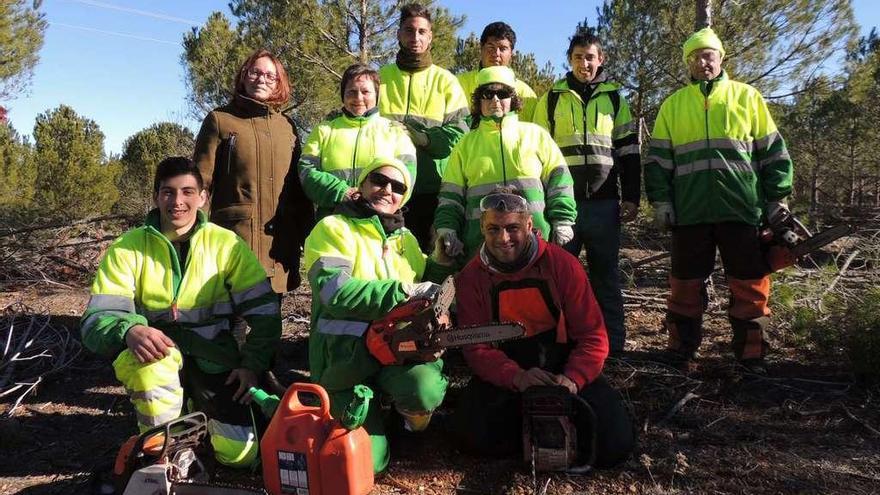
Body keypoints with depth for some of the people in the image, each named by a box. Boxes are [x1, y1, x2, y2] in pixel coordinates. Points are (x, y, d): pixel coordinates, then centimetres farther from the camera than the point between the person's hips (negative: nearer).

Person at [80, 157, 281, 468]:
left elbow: (264, 311, -5)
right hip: (156, 358, 0)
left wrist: (254, 364, -15)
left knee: (242, 453, -12)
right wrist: (129, 331, -37)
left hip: (215, 359, 1)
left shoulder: (226, 243, -8)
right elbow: (97, 318, -15)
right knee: (144, 349, -37)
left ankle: (200, 406, 23)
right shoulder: (128, 248, -8)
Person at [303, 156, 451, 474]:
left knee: (425, 389, -31)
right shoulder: (333, 229, -4)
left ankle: (415, 423, 7)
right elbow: (334, 291, -19)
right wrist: (404, 290, -20)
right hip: (346, 353, -3)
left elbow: (425, 283, 24)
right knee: (369, 460, -8)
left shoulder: (406, 239, 15)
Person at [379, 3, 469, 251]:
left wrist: (418, 136, -14)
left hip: (432, 188, 0)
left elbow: (458, 135, -1)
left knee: (429, 254, 4)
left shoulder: (445, 80, 10)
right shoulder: (381, 77, 13)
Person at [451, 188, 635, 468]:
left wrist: (573, 379, -26)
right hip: (504, 376, 1)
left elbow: (592, 335, -9)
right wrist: (516, 377, -28)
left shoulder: (562, 264, -10)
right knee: (475, 434, -25)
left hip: (565, 368, 0)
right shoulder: (470, 278, -6)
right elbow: (477, 347, -10)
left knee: (614, 445, -17)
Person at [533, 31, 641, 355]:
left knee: (605, 274, 7)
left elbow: (628, 151, 9)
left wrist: (631, 197, 2)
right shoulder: (552, 98, 9)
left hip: (603, 202, 0)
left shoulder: (614, 97, 11)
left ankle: (613, 344, 15)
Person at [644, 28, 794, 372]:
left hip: (742, 208, 0)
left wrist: (777, 199, 4)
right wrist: (661, 201, 0)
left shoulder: (747, 96, 10)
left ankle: (751, 355, 17)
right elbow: (658, 158, 9)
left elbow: (772, 151, 10)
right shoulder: (673, 104, 12)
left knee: (751, 286, 4)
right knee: (685, 285, 7)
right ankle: (681, 351, 19)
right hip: (690, 211, 1)